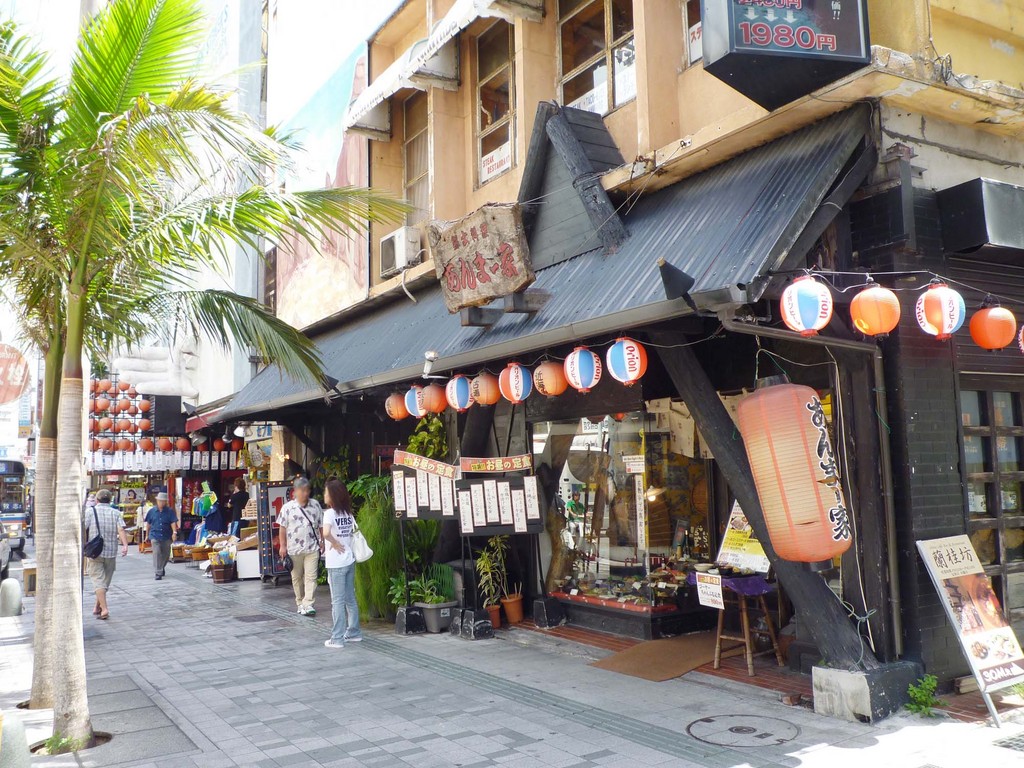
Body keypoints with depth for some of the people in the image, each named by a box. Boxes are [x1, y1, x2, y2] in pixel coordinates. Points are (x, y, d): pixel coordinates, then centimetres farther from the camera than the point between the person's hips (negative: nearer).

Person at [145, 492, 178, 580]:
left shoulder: (170, 511, -2)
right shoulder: (152, 511, 3)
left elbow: (173, 522, -11)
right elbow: (148, 524, 12)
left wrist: (174, 532, -25)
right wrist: (147, 535, 16)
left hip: (167, 536, 1)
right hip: (155, 536, -1)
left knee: (166, 554, 13)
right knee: (157, 554, -12)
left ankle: (162, 567, 39)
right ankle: (158, 573, -10)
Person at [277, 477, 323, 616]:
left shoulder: (315, 505, 3)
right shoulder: (287, 508, -3)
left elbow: (321, 525, 9)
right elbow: (283, 528, 1)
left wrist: (322, 542, 7)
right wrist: (282, 545, -2)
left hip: (312, 548, 0)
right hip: (294, 548, 0)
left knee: (311, 576, -7)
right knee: (297, 577, 10)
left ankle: (308, 604, -7)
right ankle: (300, 603, 22)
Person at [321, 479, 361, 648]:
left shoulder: (330, 513, -14)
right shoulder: (348, 513, 8)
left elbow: (326, 533, -30)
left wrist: (335, 543, -14)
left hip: (336, 563, -7)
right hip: (349, 560, 7)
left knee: (338, 601, -1)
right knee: (350, 599, 15)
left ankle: (337, 639, 4)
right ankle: (354, 632, 23)